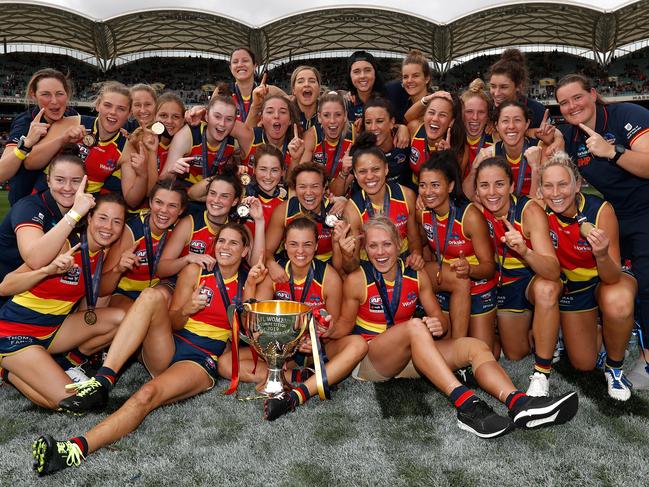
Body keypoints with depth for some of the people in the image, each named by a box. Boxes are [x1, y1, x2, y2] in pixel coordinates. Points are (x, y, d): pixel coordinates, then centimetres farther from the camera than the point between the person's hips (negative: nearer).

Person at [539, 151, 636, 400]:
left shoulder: (600, 210, -29)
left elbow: (612, 278, -29)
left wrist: (602, 255, -49)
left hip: (606, 279, -2)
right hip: (571, 285, 3)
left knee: (617, 305, -39)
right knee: (583, 364, 5)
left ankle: (615, 367, -10)